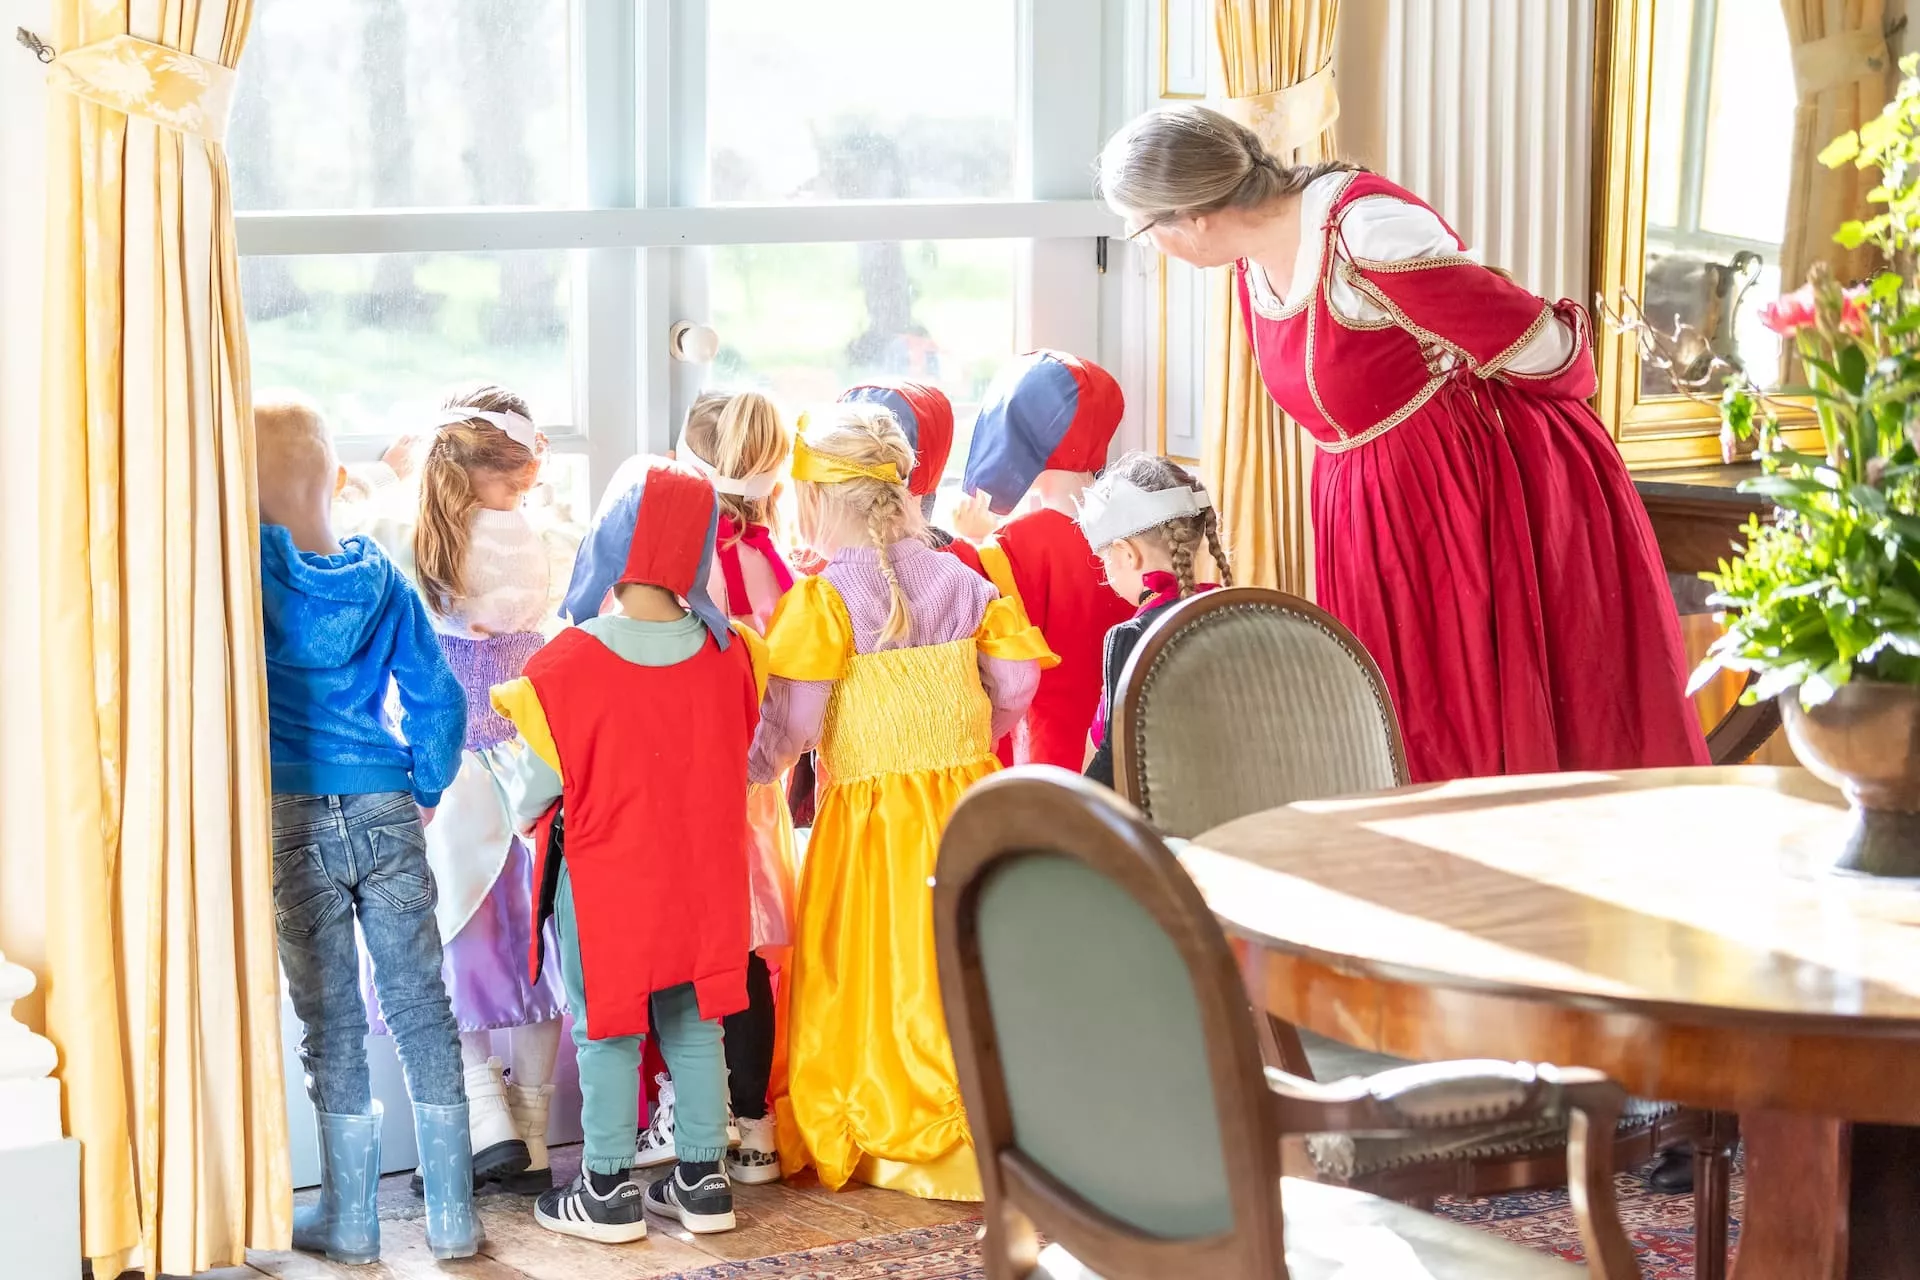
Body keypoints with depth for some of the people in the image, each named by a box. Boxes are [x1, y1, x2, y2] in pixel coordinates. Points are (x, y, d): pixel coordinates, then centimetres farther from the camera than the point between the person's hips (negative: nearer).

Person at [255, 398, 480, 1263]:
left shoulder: (250, 564, -6)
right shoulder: (384, 581, 5)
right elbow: (437, 699, 5)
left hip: (291, 817, -2)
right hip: (386, 814, 2)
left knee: (329, 1019, 4)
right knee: (421, 1006, 7)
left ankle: (348, 1219, 11)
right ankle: (452, 1214, 10)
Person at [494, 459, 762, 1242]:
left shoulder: (565, 666, -20)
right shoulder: (727, 655, -9)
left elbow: (535, 789, -11)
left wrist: (523, 810, 12)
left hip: (602, 881, -3)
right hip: (698, 876, 3)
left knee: (606, 1029, 9)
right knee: (692, 1022, 14)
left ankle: (608, 1191, 15)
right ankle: (702, 1182, 22)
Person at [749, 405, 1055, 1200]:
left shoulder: (825, 597, -11)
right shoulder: (958, 579, 5)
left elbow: (789, 723, -13)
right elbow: (1016, 677, 5)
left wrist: (748, 770, 4)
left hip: (871, 813, -5)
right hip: (968, 797, 5)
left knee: (873, 975, 4)